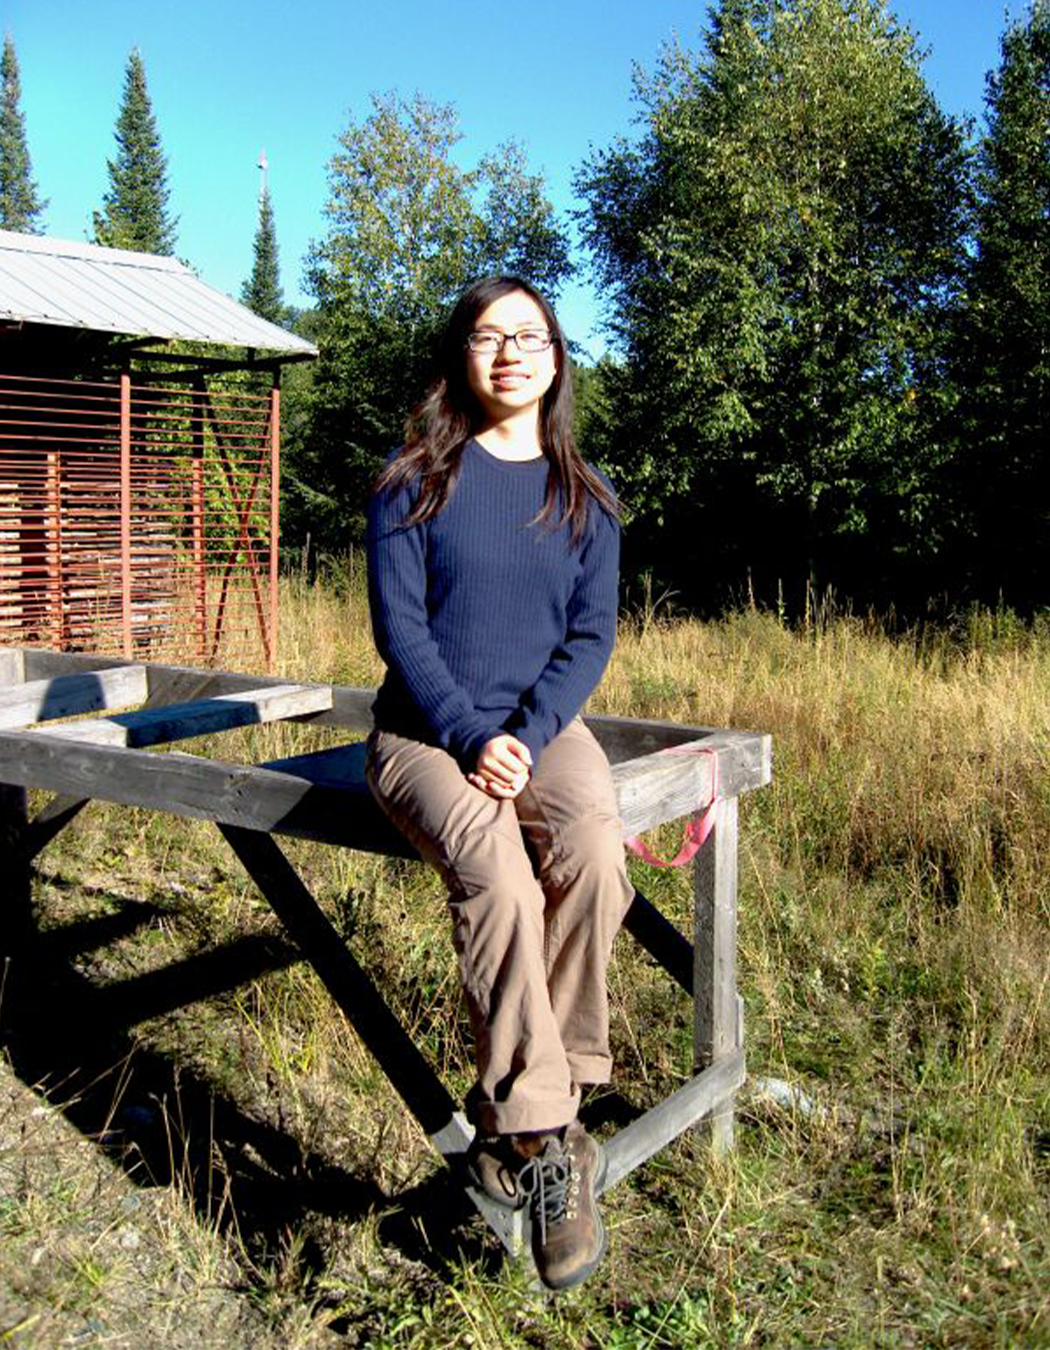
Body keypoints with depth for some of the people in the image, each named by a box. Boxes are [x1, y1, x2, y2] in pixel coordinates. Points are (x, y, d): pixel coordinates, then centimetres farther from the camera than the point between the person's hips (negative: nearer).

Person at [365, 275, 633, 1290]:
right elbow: (398, 627, -4)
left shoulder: (583, 496, 11)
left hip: (541, 724, 3)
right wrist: (470, 738, -17)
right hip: (427, 730, -2)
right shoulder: (415, 483, 3)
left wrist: (526, 735, -13)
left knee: (592, 850, -30)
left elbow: (591, 635, 3)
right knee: (494, 871, -33)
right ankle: (543, 1137, -24)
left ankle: (510, 1116, -17)